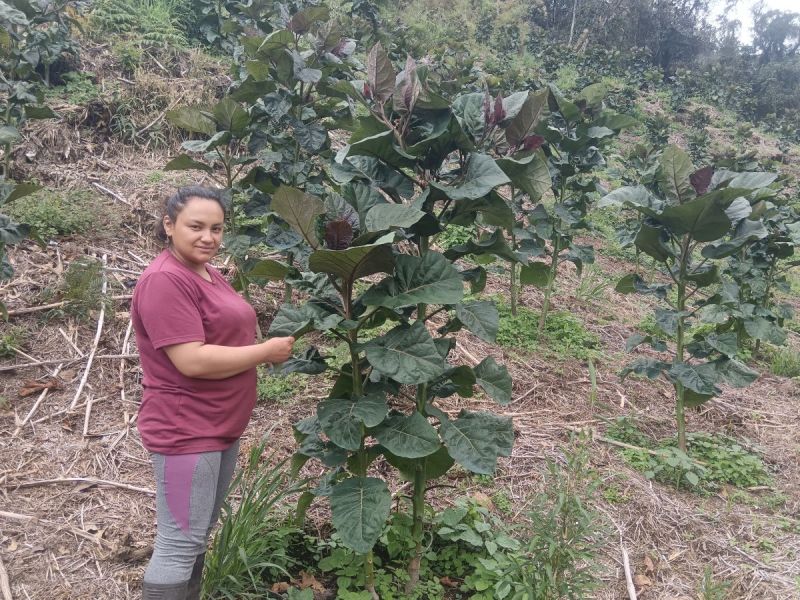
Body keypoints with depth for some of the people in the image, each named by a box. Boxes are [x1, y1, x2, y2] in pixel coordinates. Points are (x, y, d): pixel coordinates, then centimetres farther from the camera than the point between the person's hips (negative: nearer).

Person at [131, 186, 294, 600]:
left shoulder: (207, 272, 12)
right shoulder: (164, 280, -20)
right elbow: (192, 360, -27)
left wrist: (267, 345, 5)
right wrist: (266, 351, -18)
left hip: (220, 426, 10)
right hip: (186, 431, -10)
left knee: (200, 535, 20)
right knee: (179, 544, 0)